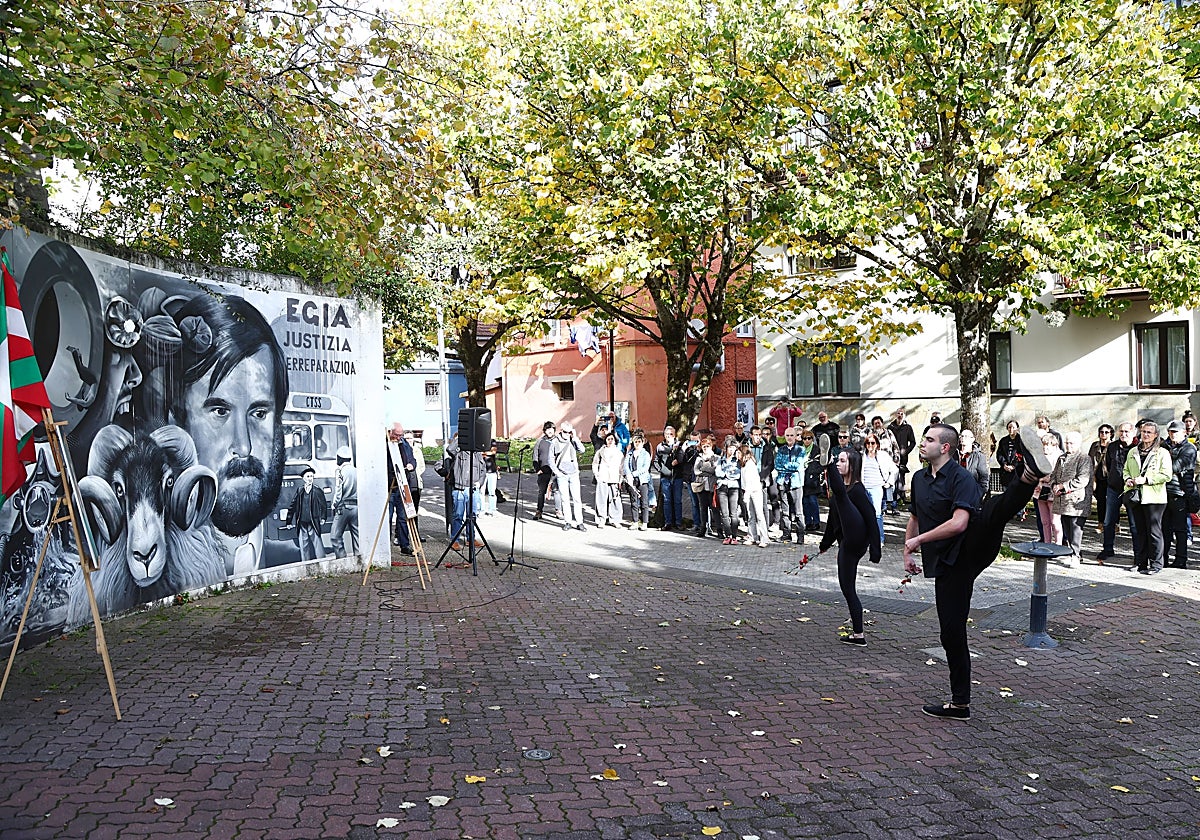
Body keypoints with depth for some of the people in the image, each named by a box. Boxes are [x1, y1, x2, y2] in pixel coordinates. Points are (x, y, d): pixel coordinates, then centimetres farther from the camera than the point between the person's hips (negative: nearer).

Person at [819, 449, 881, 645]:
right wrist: (826, 542, 30)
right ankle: (858, 635, 20)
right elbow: (833, 517, 25)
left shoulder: (857, 489, -9)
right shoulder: (839, 487, 16)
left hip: (856, 539, -9)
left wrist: (875, 549, -18)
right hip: (846, 544, 9)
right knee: (847, 588, 12)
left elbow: (871, 518, -15)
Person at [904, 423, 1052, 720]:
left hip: (970, 549, -6)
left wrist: (919, 540, -12)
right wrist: (908, 552, 23)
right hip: (945, 564, 6)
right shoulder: (919, 478, 14)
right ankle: (960, 704, 15)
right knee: (951, 631, 7)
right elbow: (915, 518, 29)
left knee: (993, 510, -35)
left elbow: (958, 523, -21)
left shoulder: (961, 478, -8)